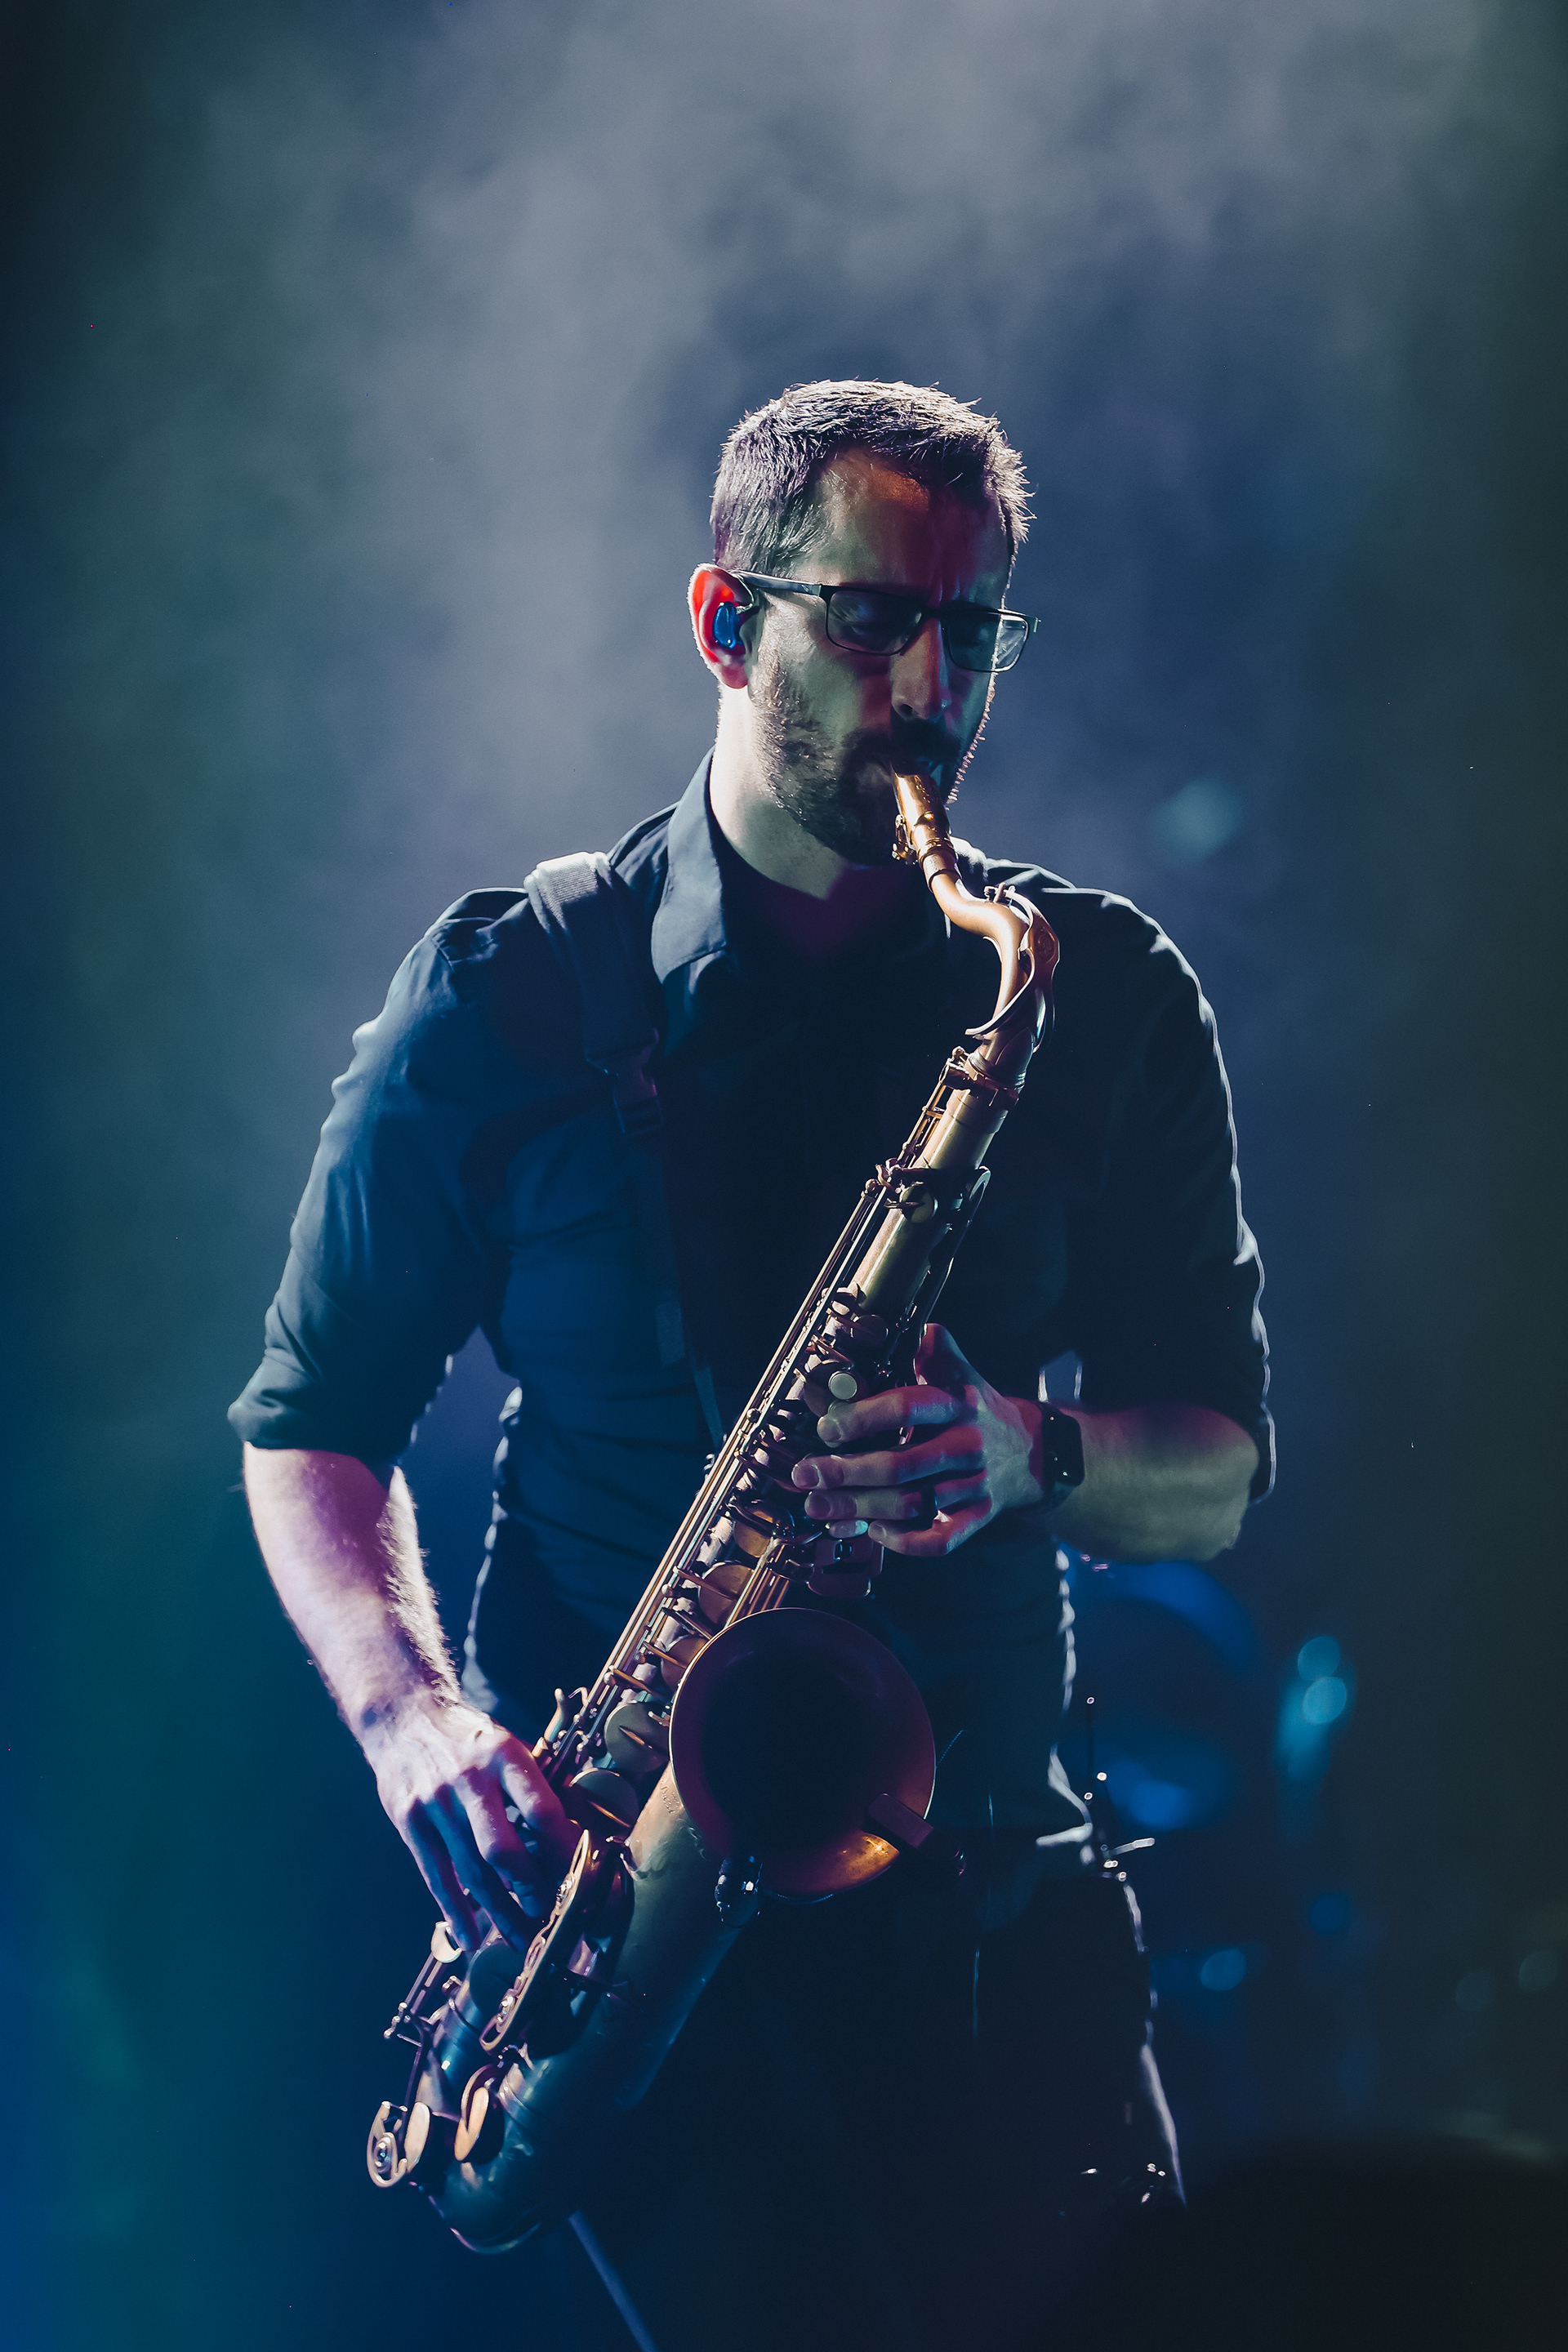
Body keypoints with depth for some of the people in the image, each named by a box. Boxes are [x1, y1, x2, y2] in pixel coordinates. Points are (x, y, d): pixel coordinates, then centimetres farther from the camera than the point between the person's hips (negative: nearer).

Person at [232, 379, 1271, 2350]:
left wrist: (1032, 1456, -15)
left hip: (1002, 1904, 3)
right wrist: (409, 1713, -11)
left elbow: (1220, 1472, 7)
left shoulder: (1104, 998, 6)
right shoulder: (501, 998, 1)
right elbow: (311, 1421, 8)